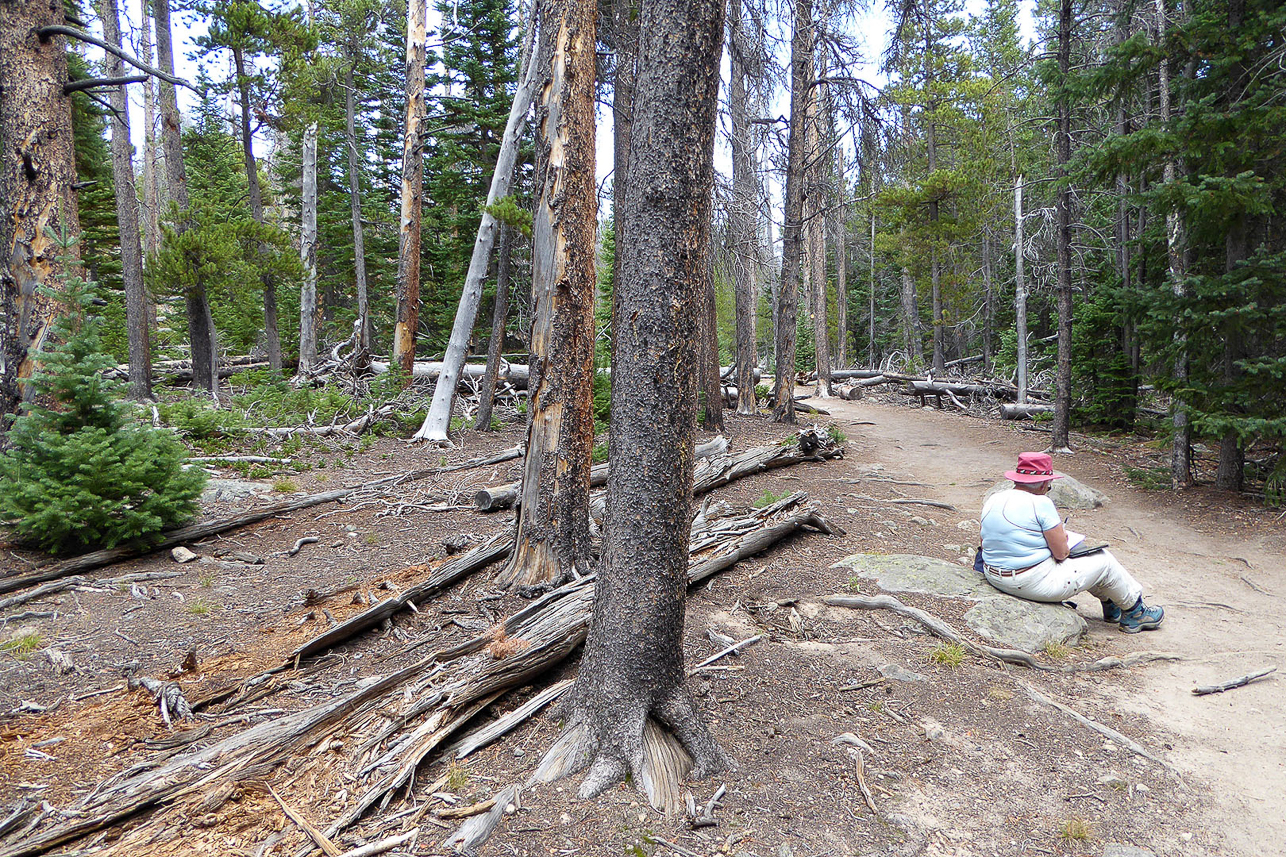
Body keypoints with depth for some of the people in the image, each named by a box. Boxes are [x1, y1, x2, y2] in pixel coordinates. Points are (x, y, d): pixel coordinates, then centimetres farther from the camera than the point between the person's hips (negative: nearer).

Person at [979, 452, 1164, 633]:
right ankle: (1134, 612, 36)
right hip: (1035, 583, -8)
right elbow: (1061, 553, -14)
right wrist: (1063, 536, 9)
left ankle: (1110, 605, 44)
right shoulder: (1041, 504, -18)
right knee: (1104, 560, 13)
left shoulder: (993, 500, 2)